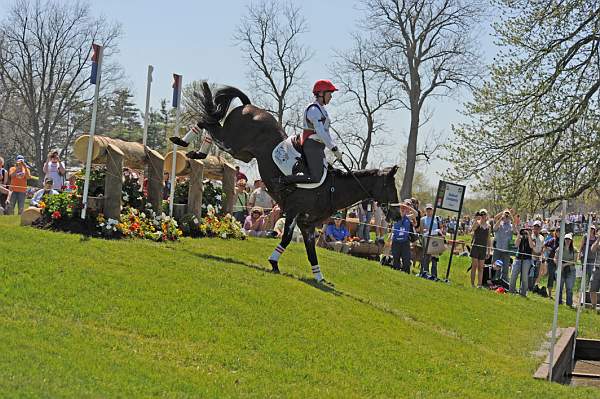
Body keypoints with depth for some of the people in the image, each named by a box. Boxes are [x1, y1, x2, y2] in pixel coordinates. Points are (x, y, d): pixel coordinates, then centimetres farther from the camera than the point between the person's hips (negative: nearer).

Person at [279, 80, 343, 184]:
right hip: (313, 146, -10)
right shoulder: (314, 109, -14)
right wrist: (334, 149, -22)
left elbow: (325, 132, 22)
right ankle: (283, 180, -12)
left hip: (318, 147, 10)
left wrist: (334, 147, 14)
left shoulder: (321, 109, 19)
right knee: (316, 178, -16)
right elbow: (320, 133, -23)